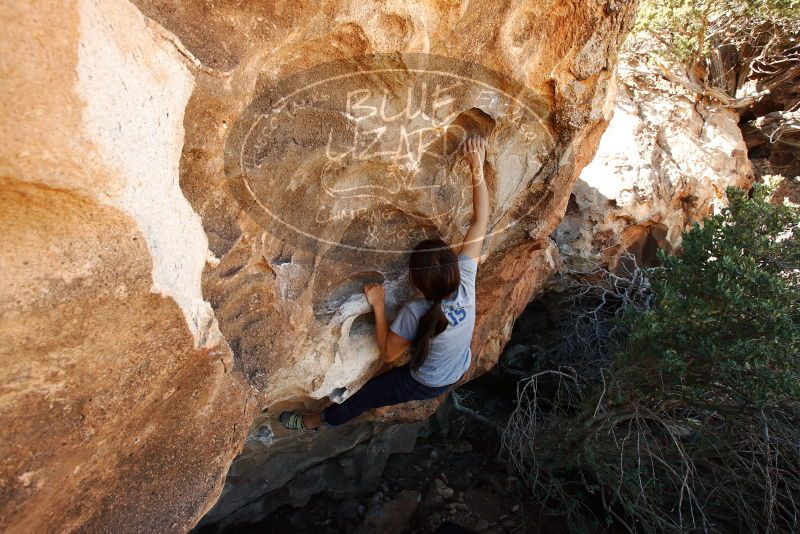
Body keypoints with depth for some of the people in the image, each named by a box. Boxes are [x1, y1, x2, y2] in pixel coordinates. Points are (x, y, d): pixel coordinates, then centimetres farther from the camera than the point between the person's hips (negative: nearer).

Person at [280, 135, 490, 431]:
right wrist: (478, 170, -25)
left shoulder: (415, 313, -38)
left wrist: (378, 306, -22)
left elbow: (388, 353, -20)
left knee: (363, 396, 19)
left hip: (427, 384, -5)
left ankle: (316, 421, 44)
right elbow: (480, 222, -23)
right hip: (458, 373, 5)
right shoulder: (465, 282, -28)